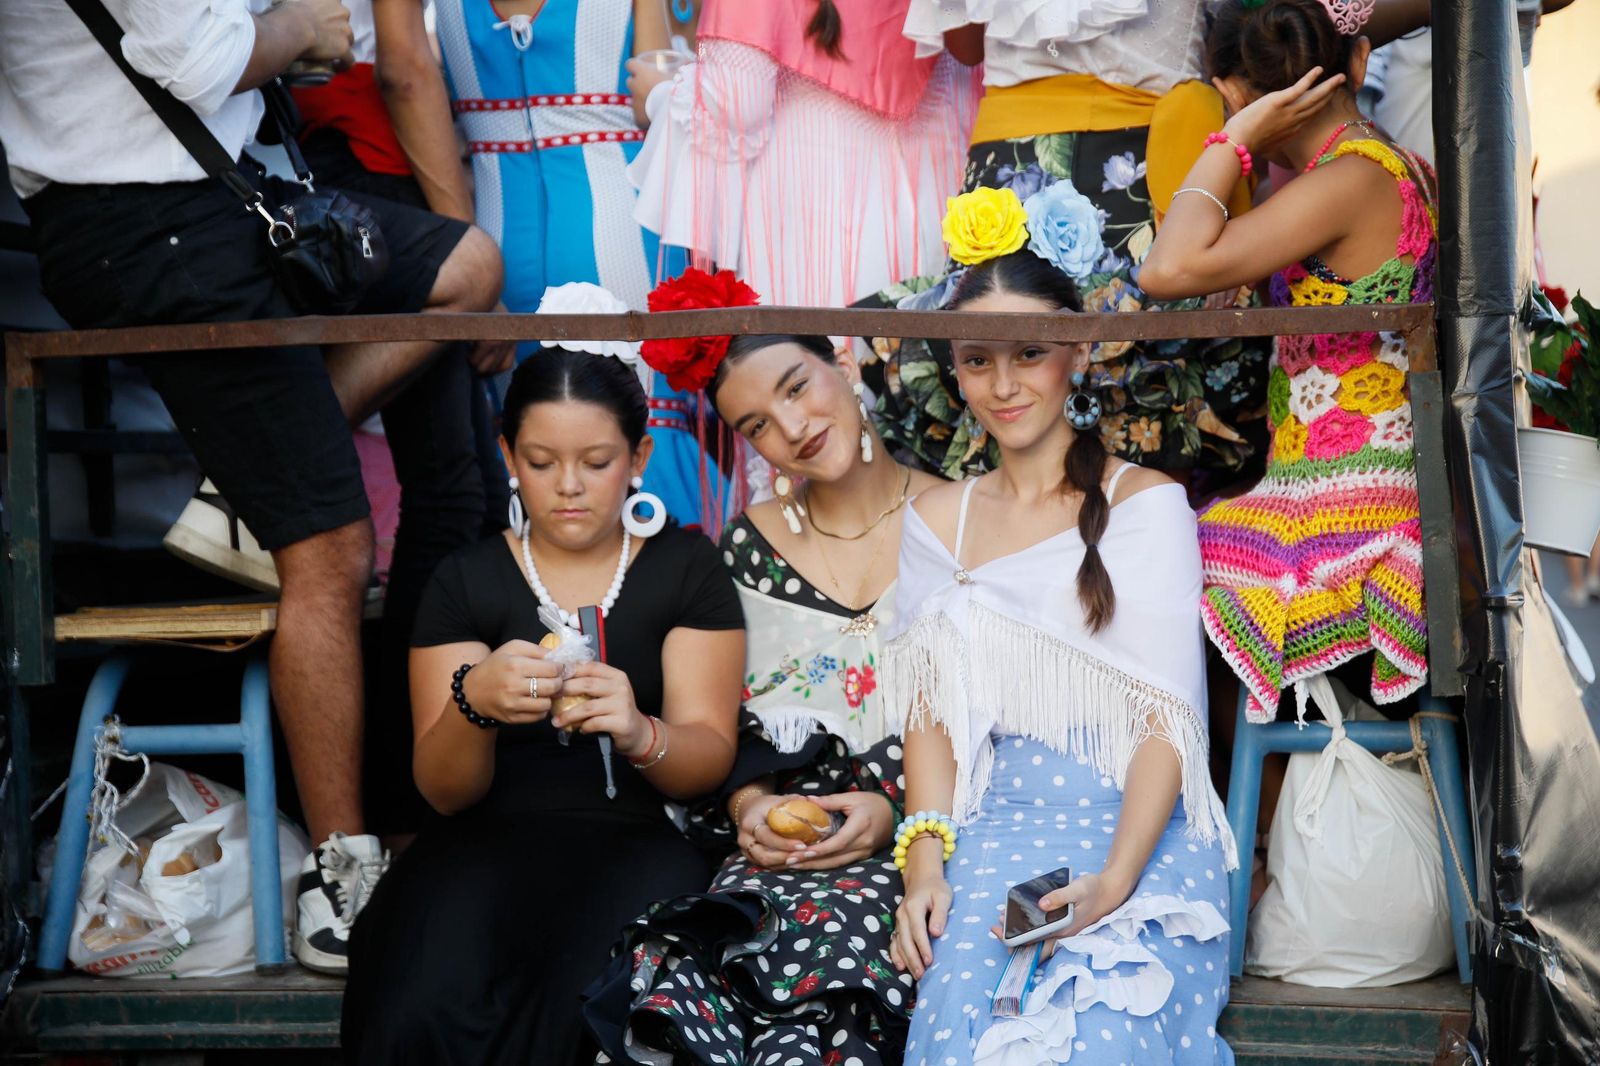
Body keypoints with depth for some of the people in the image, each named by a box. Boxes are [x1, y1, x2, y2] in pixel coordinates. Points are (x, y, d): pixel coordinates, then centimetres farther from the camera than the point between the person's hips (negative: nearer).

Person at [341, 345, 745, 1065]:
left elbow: (709, 758, 1)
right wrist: (473, 703, -21)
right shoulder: (466, 581, 11)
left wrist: (640, 735, -24)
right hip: (490, 840, 1)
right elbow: (444, 792, 2)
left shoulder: (685, 566, 10)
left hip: (637, 839, -1)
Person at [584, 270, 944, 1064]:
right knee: (673, 968, -29)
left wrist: (895, 809, -11)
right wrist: (748, 803, -5)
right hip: (772, 849, 3)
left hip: (914, 842, -2)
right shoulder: (750, 545, 13)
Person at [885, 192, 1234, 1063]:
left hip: (1136, 828, -2)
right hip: (991, 830, 3)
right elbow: (930, 713, 11)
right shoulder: (936, 521, 16)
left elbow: (1169, 717, -6)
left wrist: (1115, 879, -20)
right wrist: (924, 857, -6)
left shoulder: (1147, 505, 3)